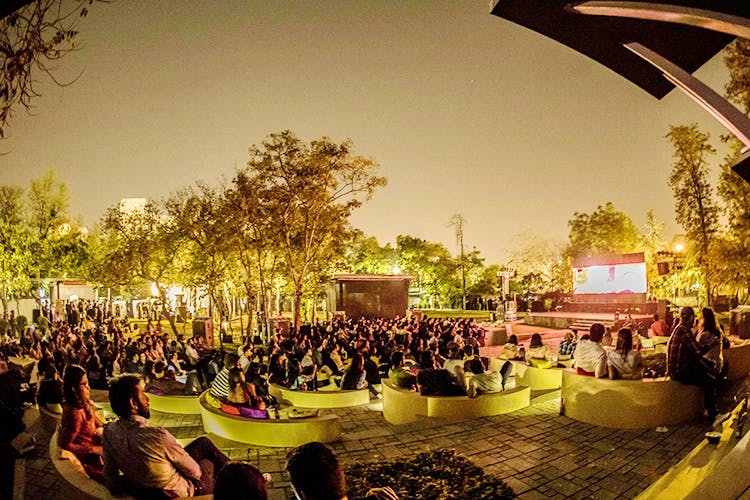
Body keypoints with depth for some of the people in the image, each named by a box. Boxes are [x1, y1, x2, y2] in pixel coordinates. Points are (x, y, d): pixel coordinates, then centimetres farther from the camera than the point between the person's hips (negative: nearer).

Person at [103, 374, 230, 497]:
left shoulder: (109, 430, -16)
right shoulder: (157, 435, -35)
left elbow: (109, 472, -2)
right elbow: (193, 471, -21)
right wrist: (198, 473, 2)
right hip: (178, 492, -6)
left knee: (203, 442, 21)